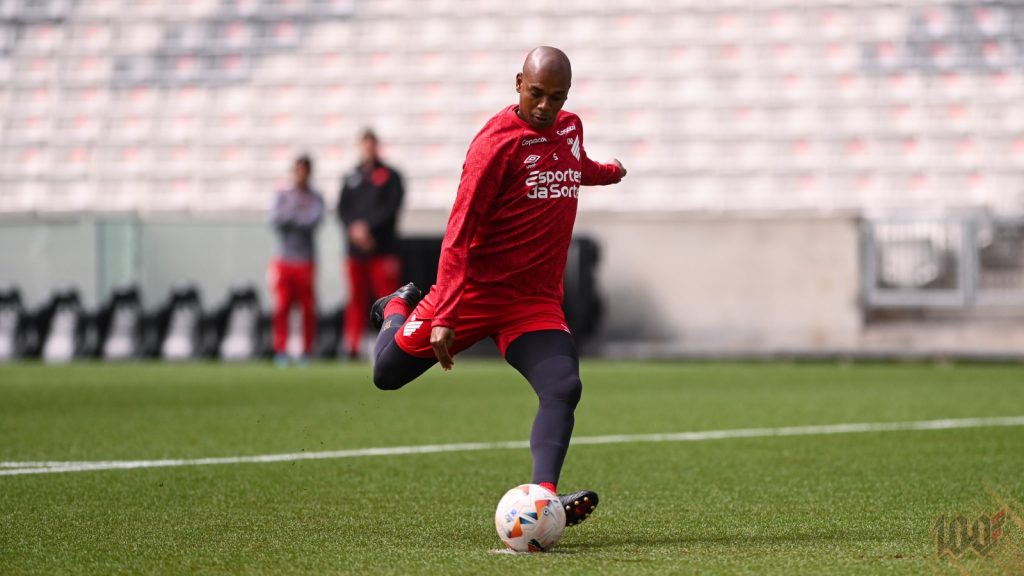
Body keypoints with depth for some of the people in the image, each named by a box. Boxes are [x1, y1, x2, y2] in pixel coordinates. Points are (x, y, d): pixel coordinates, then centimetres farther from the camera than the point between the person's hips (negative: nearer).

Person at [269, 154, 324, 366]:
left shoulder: (315, 198, 6)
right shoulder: (282, 196, 10)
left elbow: (313, 221, -10)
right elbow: (275, 220, -5)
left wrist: (289, 216, -8)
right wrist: (295, 210, -15)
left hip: (305, 260, -1)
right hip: (284, 259, 1)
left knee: (308, 307, -3)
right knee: (281, 306, -8)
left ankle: (307, 351, 6)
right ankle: (280, 350, -4)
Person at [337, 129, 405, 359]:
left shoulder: (390, 176, 6)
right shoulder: (351, 178, 16)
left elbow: (391, 207, -6)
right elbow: (342, 209, 9)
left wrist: (367, 227, -15)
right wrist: (353, 230, -10)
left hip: (383, 248, -3)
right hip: (356, 249, 3)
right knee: (357, 299, 4)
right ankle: (351, 347, 4)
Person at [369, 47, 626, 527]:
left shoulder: (570, 128, 6)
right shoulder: (497, 142, -16)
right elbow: (459, 234, -18)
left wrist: (610, 172, 54)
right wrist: (444, 316, -25)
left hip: (537, 302, 4)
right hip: (475, 290, -4)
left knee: (564, 388, -21)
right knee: (388, 374, 7)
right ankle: (399, 307, 40)